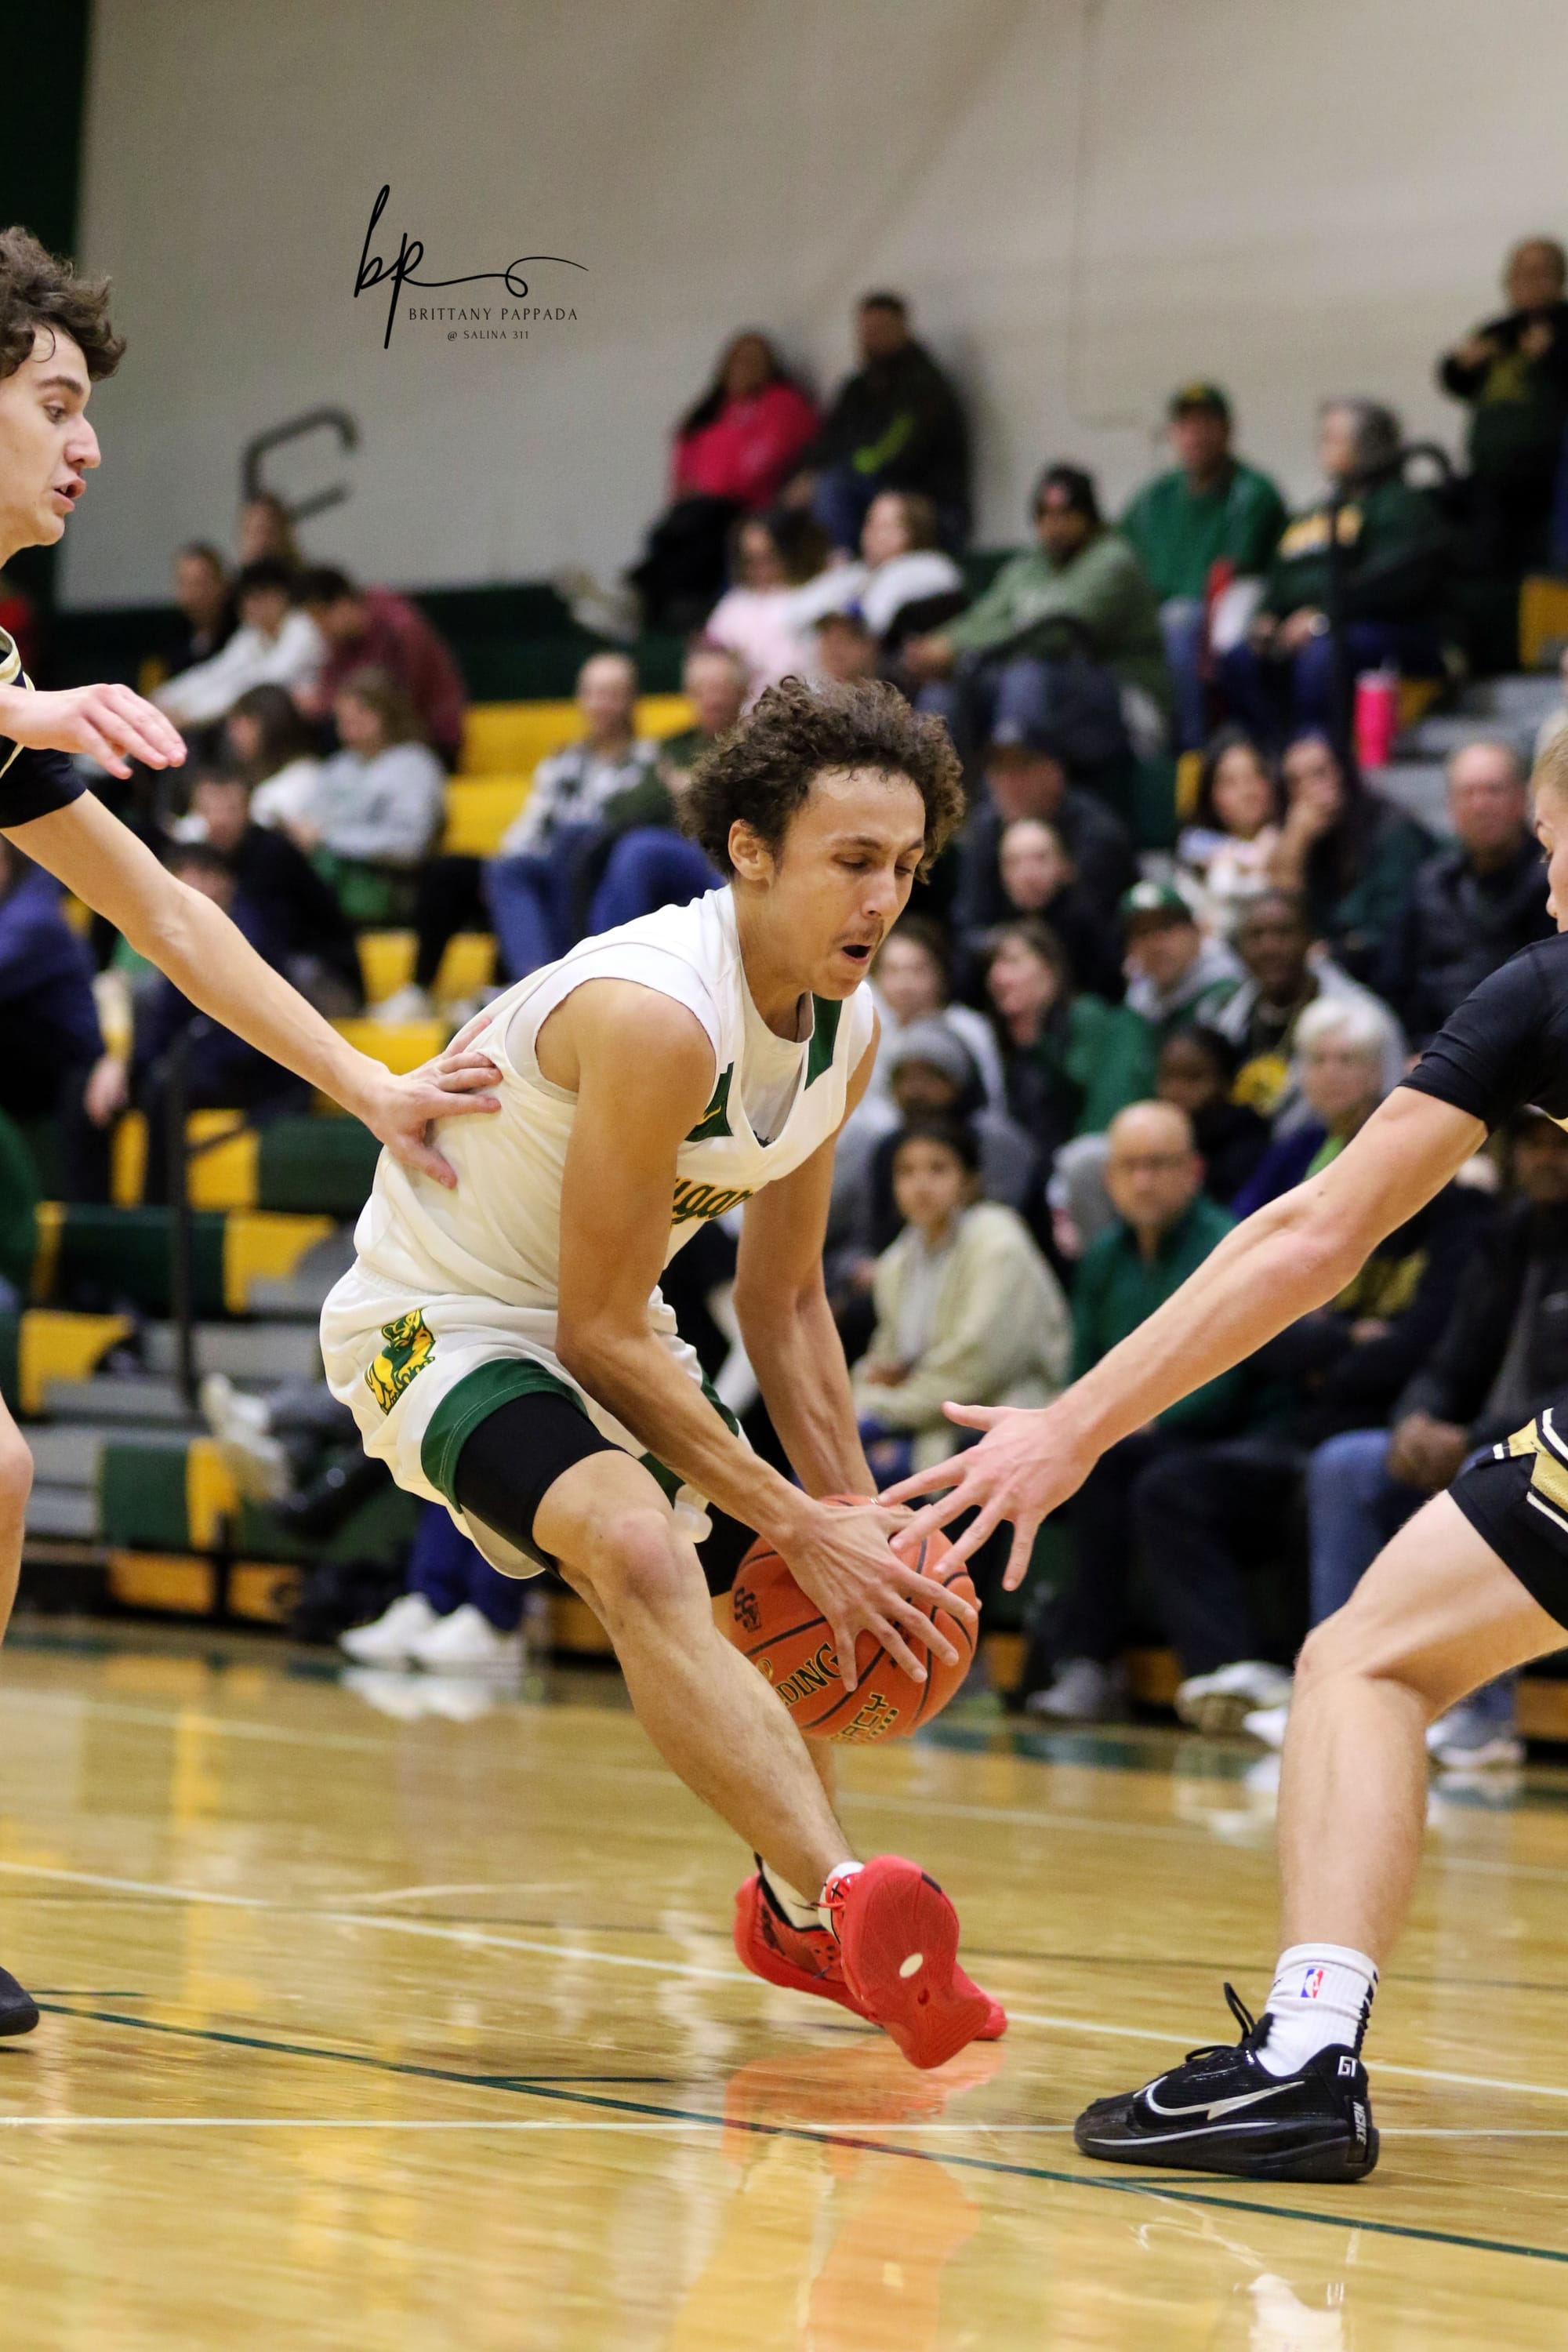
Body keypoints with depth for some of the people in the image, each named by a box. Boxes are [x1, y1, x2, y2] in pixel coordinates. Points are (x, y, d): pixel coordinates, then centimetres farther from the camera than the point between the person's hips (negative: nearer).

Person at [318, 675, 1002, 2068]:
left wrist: (859, 1524, 0)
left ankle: (799, 1914, 43)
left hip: (600, 1332, 10)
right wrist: (801, 1529, -23)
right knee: (637, 1547, -37)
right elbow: (601, 1335, -25)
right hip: (443, 1317, -10)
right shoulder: (657, 1014, -30)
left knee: (804, 1586, 19)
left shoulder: (849, 1031, -3)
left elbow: (783, 1300, 9)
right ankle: (840, 1900, -51)